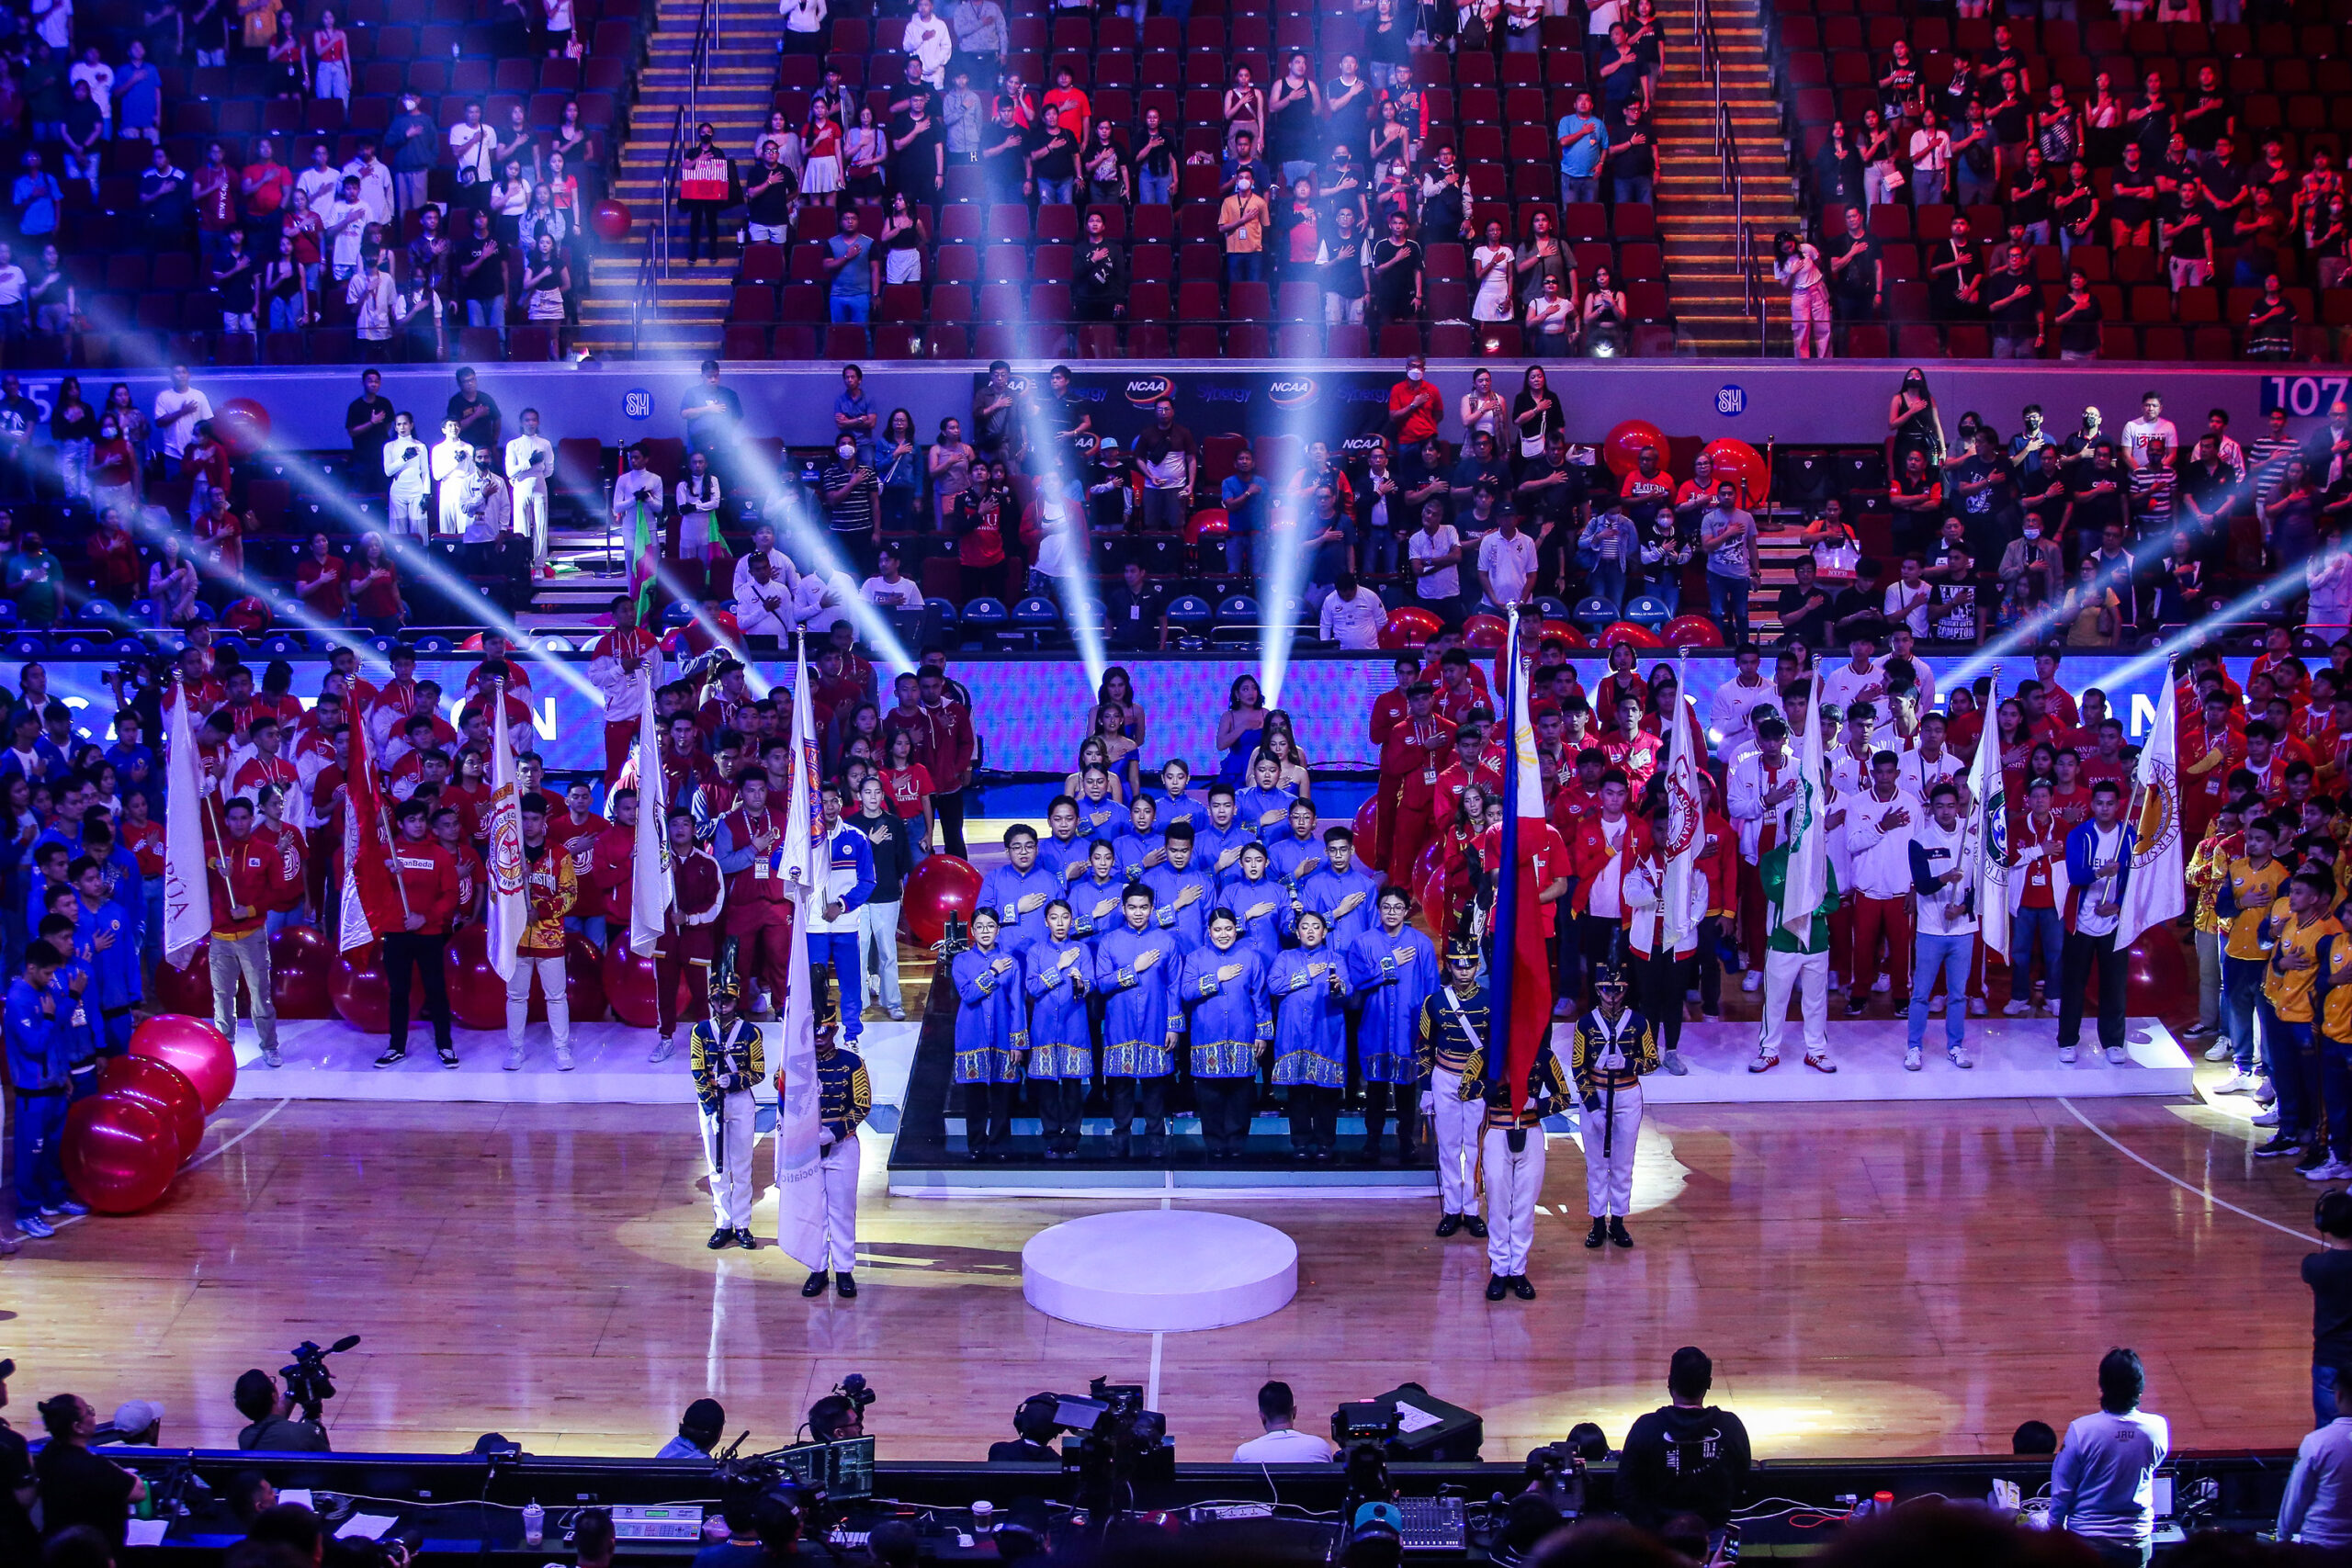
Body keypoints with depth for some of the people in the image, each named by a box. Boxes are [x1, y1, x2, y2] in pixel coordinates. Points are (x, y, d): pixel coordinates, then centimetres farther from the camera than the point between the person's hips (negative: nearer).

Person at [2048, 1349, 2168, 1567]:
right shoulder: (2157, 1428, -14)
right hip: (2136, 1541, 2)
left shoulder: (2081, 1430, -20)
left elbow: (2062, 1488, -8)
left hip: (2087, 1541, -2)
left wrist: (2055, 1524, 7)